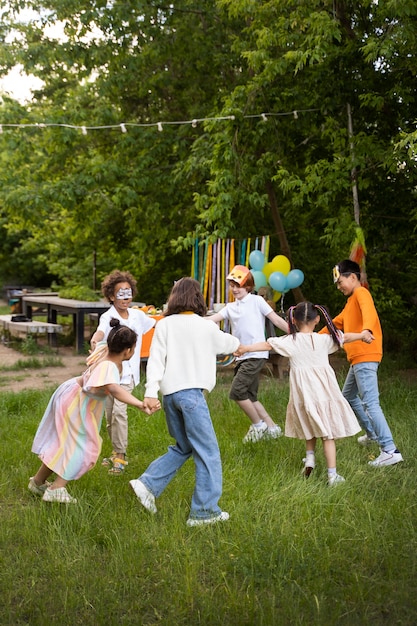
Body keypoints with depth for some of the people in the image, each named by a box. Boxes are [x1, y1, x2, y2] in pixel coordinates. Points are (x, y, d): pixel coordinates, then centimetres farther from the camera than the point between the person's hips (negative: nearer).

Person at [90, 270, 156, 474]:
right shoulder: (108, 317, -12)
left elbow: (156, 324, 22)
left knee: (119, 411, -15)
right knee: (110, 414, 8)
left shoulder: (138, 315, 2)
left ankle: (120, 456, -6)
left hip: (127, 373, 1)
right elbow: (101, 330, -35)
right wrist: (95, 340, -56)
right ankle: (116, 452, 26)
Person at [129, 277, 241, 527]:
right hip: (191, 392, -5)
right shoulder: (206, 327, 2)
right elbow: (226, 343, 22)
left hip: (169, 393, 5)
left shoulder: (164, 325, 6)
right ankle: (205, 511, 4)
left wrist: (151, 392, -8)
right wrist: (238, 344, 44)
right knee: (208, 452, 3)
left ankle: (148, 484, 11)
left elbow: (156, 359, -4)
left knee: (184, 447, 21)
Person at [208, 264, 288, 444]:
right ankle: (271, 427, 20)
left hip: (256, 355, -7)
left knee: (237, 392, -13)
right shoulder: (230, 307, 16)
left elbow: (276, 320, -1)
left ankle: (258, 424, 3)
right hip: (242, 357, 7)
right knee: (249, 396, 9)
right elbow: (212, 319, 6)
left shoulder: (256, 301, 0)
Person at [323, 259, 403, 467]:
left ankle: (390, 450, -17)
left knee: (370, 403, -15)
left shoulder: (361, 293, -9)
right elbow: (336, 323, 32)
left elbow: (368, 312, -31)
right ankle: (373, 433, 34)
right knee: (349, 396, 23)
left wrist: (367, 330, -50)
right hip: (357, 359, 11)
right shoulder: (351, 300, 21)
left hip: (365, 358, -11)